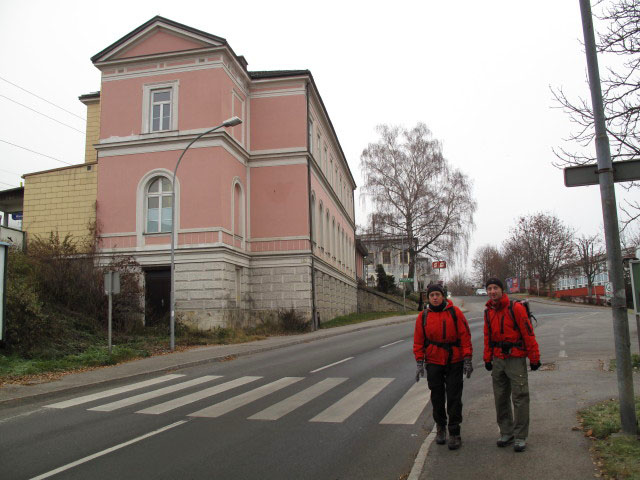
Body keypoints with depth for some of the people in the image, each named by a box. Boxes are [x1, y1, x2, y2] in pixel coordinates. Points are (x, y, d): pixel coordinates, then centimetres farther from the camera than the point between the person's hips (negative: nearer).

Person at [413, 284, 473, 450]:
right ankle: (440, 428, 29)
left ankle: (454, 433, 11)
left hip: (454, 362, -2)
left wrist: (467, 360, -8)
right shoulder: (423, 316, 1)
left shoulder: (455, 312, -4)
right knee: (437, 397, 11)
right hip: (433, 363, 2)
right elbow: (418, 341, 4)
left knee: (454, 398, 2)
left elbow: (465, 336, -4)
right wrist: (420, 363, -2)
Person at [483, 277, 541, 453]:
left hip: (516, 359, -6)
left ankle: (520, 437, 9)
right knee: (501, 398, 11)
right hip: (498, 359, 6)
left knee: (520, 397, -1)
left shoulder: (516, 308, -12)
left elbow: (528, 334, -10)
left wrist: (534, 358, -10)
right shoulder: (488, 312, 7)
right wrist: (487, 358, 12)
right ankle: (506, 433, 23)